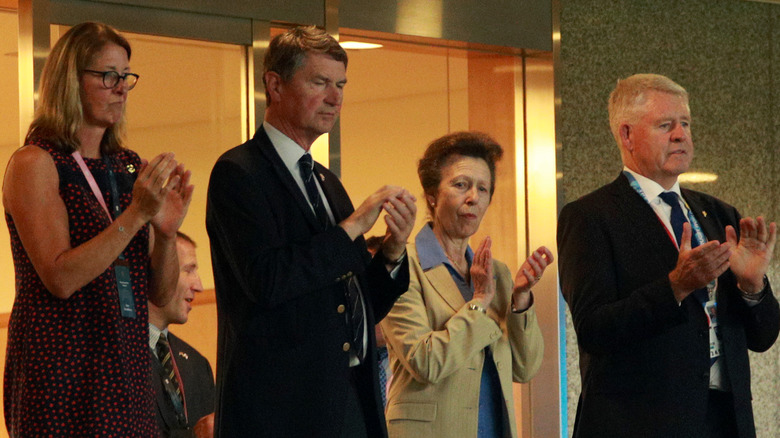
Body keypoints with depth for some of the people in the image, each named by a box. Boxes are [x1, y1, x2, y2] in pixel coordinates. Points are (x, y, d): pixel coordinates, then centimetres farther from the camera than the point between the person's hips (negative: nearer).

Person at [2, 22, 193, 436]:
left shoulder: (131, 166, 11)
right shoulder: (35, 163, -6)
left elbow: (161, 292, 10)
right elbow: (60, 278, -17)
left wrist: (166, 232, -9)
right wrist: (136, 214, -20)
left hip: (126, 367, 6)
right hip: (59, 367, -6)